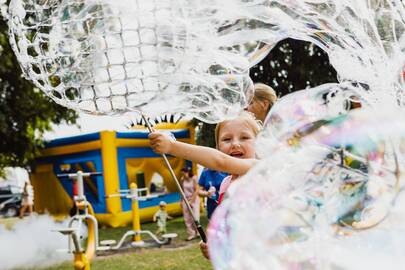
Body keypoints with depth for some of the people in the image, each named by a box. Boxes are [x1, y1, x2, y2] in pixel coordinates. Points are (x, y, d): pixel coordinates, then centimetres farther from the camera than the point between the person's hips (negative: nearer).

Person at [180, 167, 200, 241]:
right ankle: (191, 234, 9)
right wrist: (182, 201, 7)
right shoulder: (182, 179, 2)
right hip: (185, 200, 4)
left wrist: (192, 201, -13)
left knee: (195, 217, -6)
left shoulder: (194, 178, -11)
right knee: (187, 219, 2)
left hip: (194, 199, -4)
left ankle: (197, 232, 12)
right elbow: (182, 190, 10)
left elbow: (196, 190, -11)